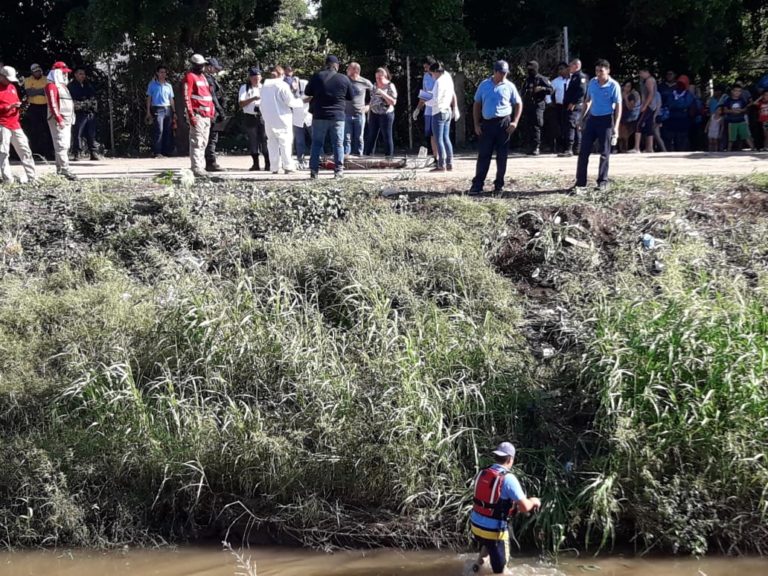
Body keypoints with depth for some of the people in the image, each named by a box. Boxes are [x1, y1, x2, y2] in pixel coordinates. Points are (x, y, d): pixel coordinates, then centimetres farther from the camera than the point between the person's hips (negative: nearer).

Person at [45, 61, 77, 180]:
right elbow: (53, 104, -17)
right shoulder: (51, 86, -9)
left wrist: (71, 118, 20)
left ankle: (59, 170, 16)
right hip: (58, 121, -10)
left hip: (67, 120, 10)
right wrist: (59, 119, -24)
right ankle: (65, 170, -19)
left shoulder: (62, 85, 22)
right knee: (62, 145, -14)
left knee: (65, 146, 11)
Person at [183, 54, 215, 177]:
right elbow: (186, 97, -14)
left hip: (206, 115, 9)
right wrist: (191, 115, -20)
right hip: (197, 115, -9)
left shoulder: (203, 77, 20)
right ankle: (196, 169, -12)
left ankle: (201, 167, 18)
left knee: (203, 143, 12)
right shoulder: (190, 77, -7)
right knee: (197, 143, -11)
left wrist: (212, 111, 21)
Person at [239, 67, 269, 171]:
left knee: (264, 139, -7)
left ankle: (268, 164, -6)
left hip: (263, 117, 0)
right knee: (252, 140, 4)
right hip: (250, 117, 0)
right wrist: (253, 98, -17)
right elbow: (241, 104, -5)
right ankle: (256, 164, 12)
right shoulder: (244, 88, 5)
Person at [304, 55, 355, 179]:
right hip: (337, 116, 0)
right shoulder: (344, 79, -2)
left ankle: (313, 170, 4)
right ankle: (339, 170, 2)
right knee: (338, 144, 6)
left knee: (316, 143, 7)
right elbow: (351, 97, 6)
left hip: (319, 116, 1)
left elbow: (307, 93, 6)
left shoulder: (316, 76, -3)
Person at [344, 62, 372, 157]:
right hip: (346, 114, 0)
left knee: (359, 138, 6)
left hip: (360, 114, 0)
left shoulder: (365, 82, -1)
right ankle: (345, 155, -2)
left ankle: (358, 155, 13)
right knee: (346, 138, -3)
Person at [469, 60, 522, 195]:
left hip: (504, 123, -1)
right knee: (483, 155, 1)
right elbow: (477, 104, 9)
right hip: (487, 123, 1)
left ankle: (499, 184, 13)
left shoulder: (509, 86, 2)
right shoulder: (484, 85, 5)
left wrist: (515, 122, -4)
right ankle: (477, 185, 3)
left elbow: (518, 104, 8)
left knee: (502, 155, 4)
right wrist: (476, 124, 2)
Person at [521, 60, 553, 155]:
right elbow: (523, 92, 26)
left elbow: (551, 90, -5)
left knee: (536, 127, -13)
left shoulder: (542, 79, 1)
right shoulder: (527, 80, 19)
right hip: (527, 106, 7)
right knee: (528, 127, 5)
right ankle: (531, 146, 11)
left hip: (537, 105, -7)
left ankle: (536, 148, -14)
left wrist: (542, 88, -21)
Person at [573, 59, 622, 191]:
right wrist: (582, 118, 13)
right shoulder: (592, 82, 5)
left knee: (604, 152, 1)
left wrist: (616, 126, -16)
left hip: (606, 120, -5)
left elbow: (618, 106, -9)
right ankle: (580, 181, 5)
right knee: (584, 151, 1)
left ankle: (602, 181, 10)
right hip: (592, 118, 5)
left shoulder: (614, 86, -10)